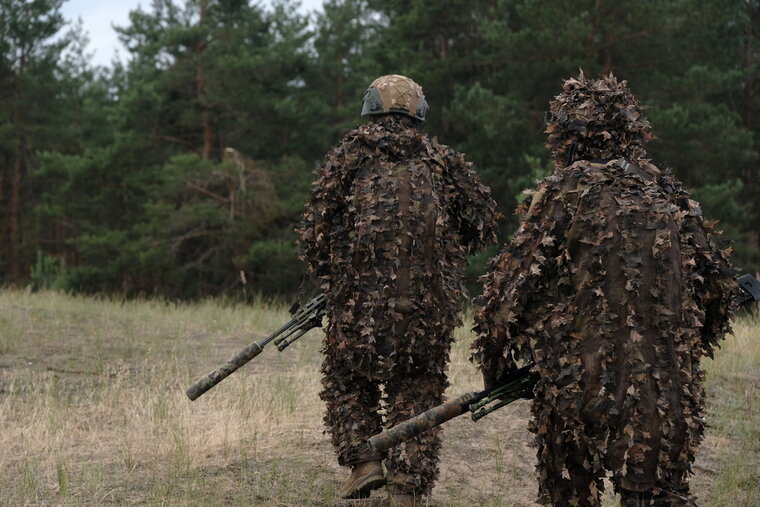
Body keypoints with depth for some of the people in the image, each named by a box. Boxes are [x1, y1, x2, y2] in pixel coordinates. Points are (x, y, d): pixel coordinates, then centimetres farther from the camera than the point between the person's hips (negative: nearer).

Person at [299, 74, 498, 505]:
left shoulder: (351, 154, 3)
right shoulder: (441, 160, 9)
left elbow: (319, 221, -2)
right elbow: (483, 218, 9)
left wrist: (324, 271, 13)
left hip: (361, 295, -2)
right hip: (429, 302, 2)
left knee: (348, 379, 17)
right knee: (417, 389, 9)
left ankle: (364, 459, 3)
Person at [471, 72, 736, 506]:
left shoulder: (564, 193, -6)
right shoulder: (671, 194, 9)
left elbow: (515, 279, -8)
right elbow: (719, 280, 13)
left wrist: (494, 356, 5)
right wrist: (690, 348, 26)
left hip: (581, 380, -3)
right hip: (669, 388, 4)